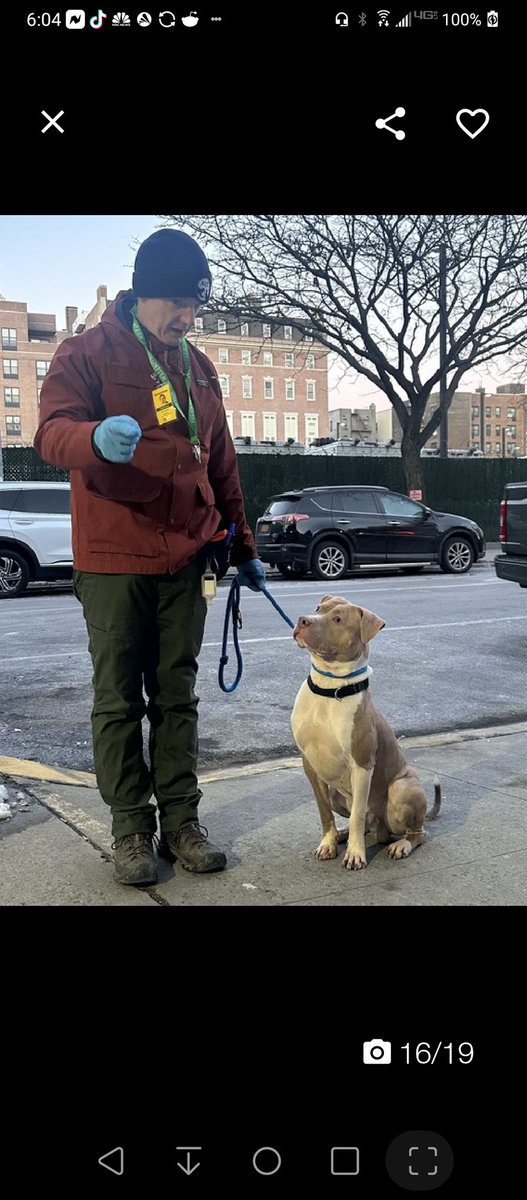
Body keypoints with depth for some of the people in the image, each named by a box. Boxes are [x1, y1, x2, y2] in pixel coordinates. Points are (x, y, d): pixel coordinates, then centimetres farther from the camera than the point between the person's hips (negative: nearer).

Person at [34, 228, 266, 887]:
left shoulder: (199, 368, 15)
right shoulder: (88, 352, -1)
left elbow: (221, 466, 19)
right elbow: (51, 432, -14)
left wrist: (242, 547, 18)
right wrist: (96, 437, -37)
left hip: (185, 561, 5)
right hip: (114, 561, -4)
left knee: (177, 697, 9)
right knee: (119, 701, 3)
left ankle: (181, 821, 18)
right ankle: (131, 829, 14)